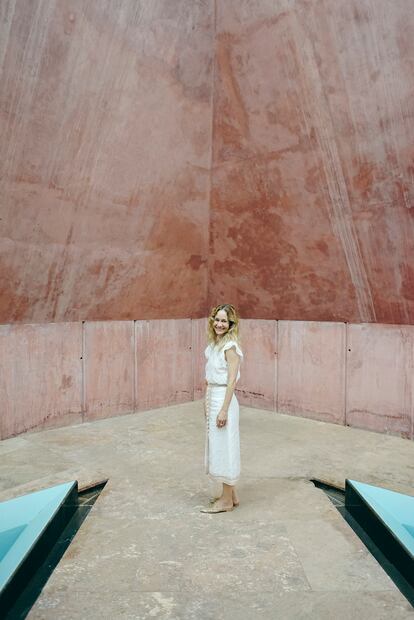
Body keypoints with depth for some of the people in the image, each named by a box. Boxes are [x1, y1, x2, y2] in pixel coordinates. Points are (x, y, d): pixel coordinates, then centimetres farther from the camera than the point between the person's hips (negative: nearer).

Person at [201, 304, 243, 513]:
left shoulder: (230, 346, -15)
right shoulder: (214, 343, 10)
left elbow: (231, 381, -18)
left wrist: (224, 409, -20)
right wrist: (207, 402, 17)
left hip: (223, 399, -9)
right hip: (212, 398, 9)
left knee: (224, 447, 1)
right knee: (218, 447, 16)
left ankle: (226, 500, 16)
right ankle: (231, 495, 29)